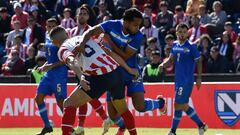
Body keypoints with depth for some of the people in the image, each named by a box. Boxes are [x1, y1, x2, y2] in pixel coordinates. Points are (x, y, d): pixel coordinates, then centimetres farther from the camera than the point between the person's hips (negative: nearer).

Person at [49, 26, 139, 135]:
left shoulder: (63, 49, 8)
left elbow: (72, 61, -16)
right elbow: (111, 53, 21)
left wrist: (80, 77, -33)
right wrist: (129, 69, 27)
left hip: (99, 77, -6)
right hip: (116, 73, 6)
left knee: (69, 104, 6)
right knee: (123, 109, 27)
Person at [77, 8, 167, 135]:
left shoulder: (137, 36, -18)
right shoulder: (112, 25, -14)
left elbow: (124, 56, -23)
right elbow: (91, 32, -21)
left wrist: (109, 41, -24)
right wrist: (82, 43, -40)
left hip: (131, 73, -2)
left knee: (140, 106, -15)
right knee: (112, 112, 0)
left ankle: (159, 103, 20)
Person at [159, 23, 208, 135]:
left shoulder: (191, 46, -9)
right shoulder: (175, 45, 8)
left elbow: (198, 61, -4)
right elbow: (171, 59, 11)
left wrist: (199, 78, -5)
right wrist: (163, 65, -9)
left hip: (187, 81, -7)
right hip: (178, 79, 7)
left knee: (178, 105, -8)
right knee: (183, 106, 12)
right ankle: (201, 125, 23)